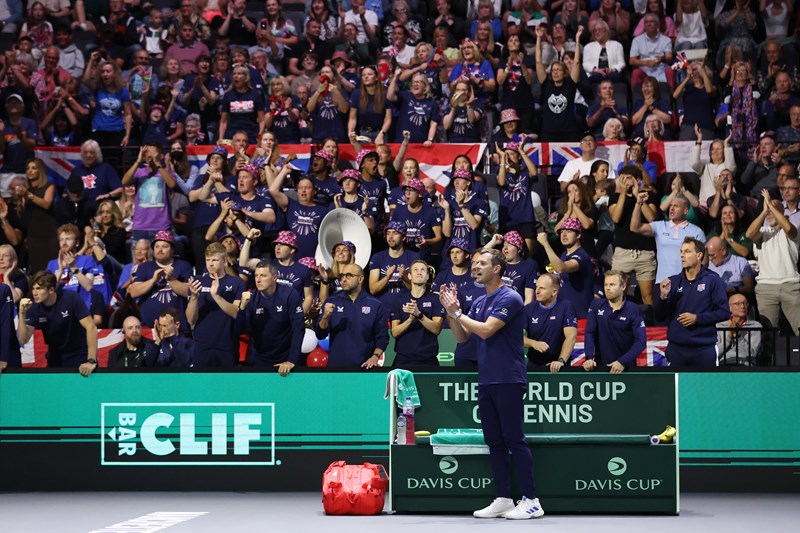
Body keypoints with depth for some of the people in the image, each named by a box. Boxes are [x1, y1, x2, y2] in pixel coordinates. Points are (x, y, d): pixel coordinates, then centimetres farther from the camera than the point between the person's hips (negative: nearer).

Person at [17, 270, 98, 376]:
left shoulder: (70, 299, -19)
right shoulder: (34, 307, -9)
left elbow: (91, 327, -23)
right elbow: (23, 340, -12)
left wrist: (91, 361, -29)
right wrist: (22, 313, -26)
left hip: (80, 356, -3)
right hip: (56, 361, 4)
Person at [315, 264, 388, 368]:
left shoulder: (375, 305, 0)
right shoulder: (332, 302, 3)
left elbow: (382, 336, 0)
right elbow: (320, 335, 0)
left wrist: (375, 357, -13)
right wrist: (325, 317, -17)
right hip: (336, 365, 1)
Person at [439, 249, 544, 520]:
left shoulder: (509, 298, -11)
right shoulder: (479, 302, 15)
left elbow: (486, 330, -20)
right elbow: (461, 337, 15)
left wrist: (457, 312, -10)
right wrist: (451, 311, 1)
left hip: (508, 381, -8)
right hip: (486, 382, 8)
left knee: (514, 440, -7)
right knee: (494, 442, 8)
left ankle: (531, 501, -4)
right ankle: (503, 500, 12)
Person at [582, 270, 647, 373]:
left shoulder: (634, 310, -3)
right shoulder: (596, 305, 4)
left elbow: (641, 341, -10)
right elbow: (589, 333, -1)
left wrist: (622, 362, -21)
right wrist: (589, 358, -16)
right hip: (600, 364, 2)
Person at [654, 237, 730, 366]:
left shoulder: (713, 280, 0)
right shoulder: (673, 282, 9)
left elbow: (724, 312, -4)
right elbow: (659, 317, 8)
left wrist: (697, 318, -13)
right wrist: (663, 296, -10)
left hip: (704, 348, -2)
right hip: (677, 348, 3)